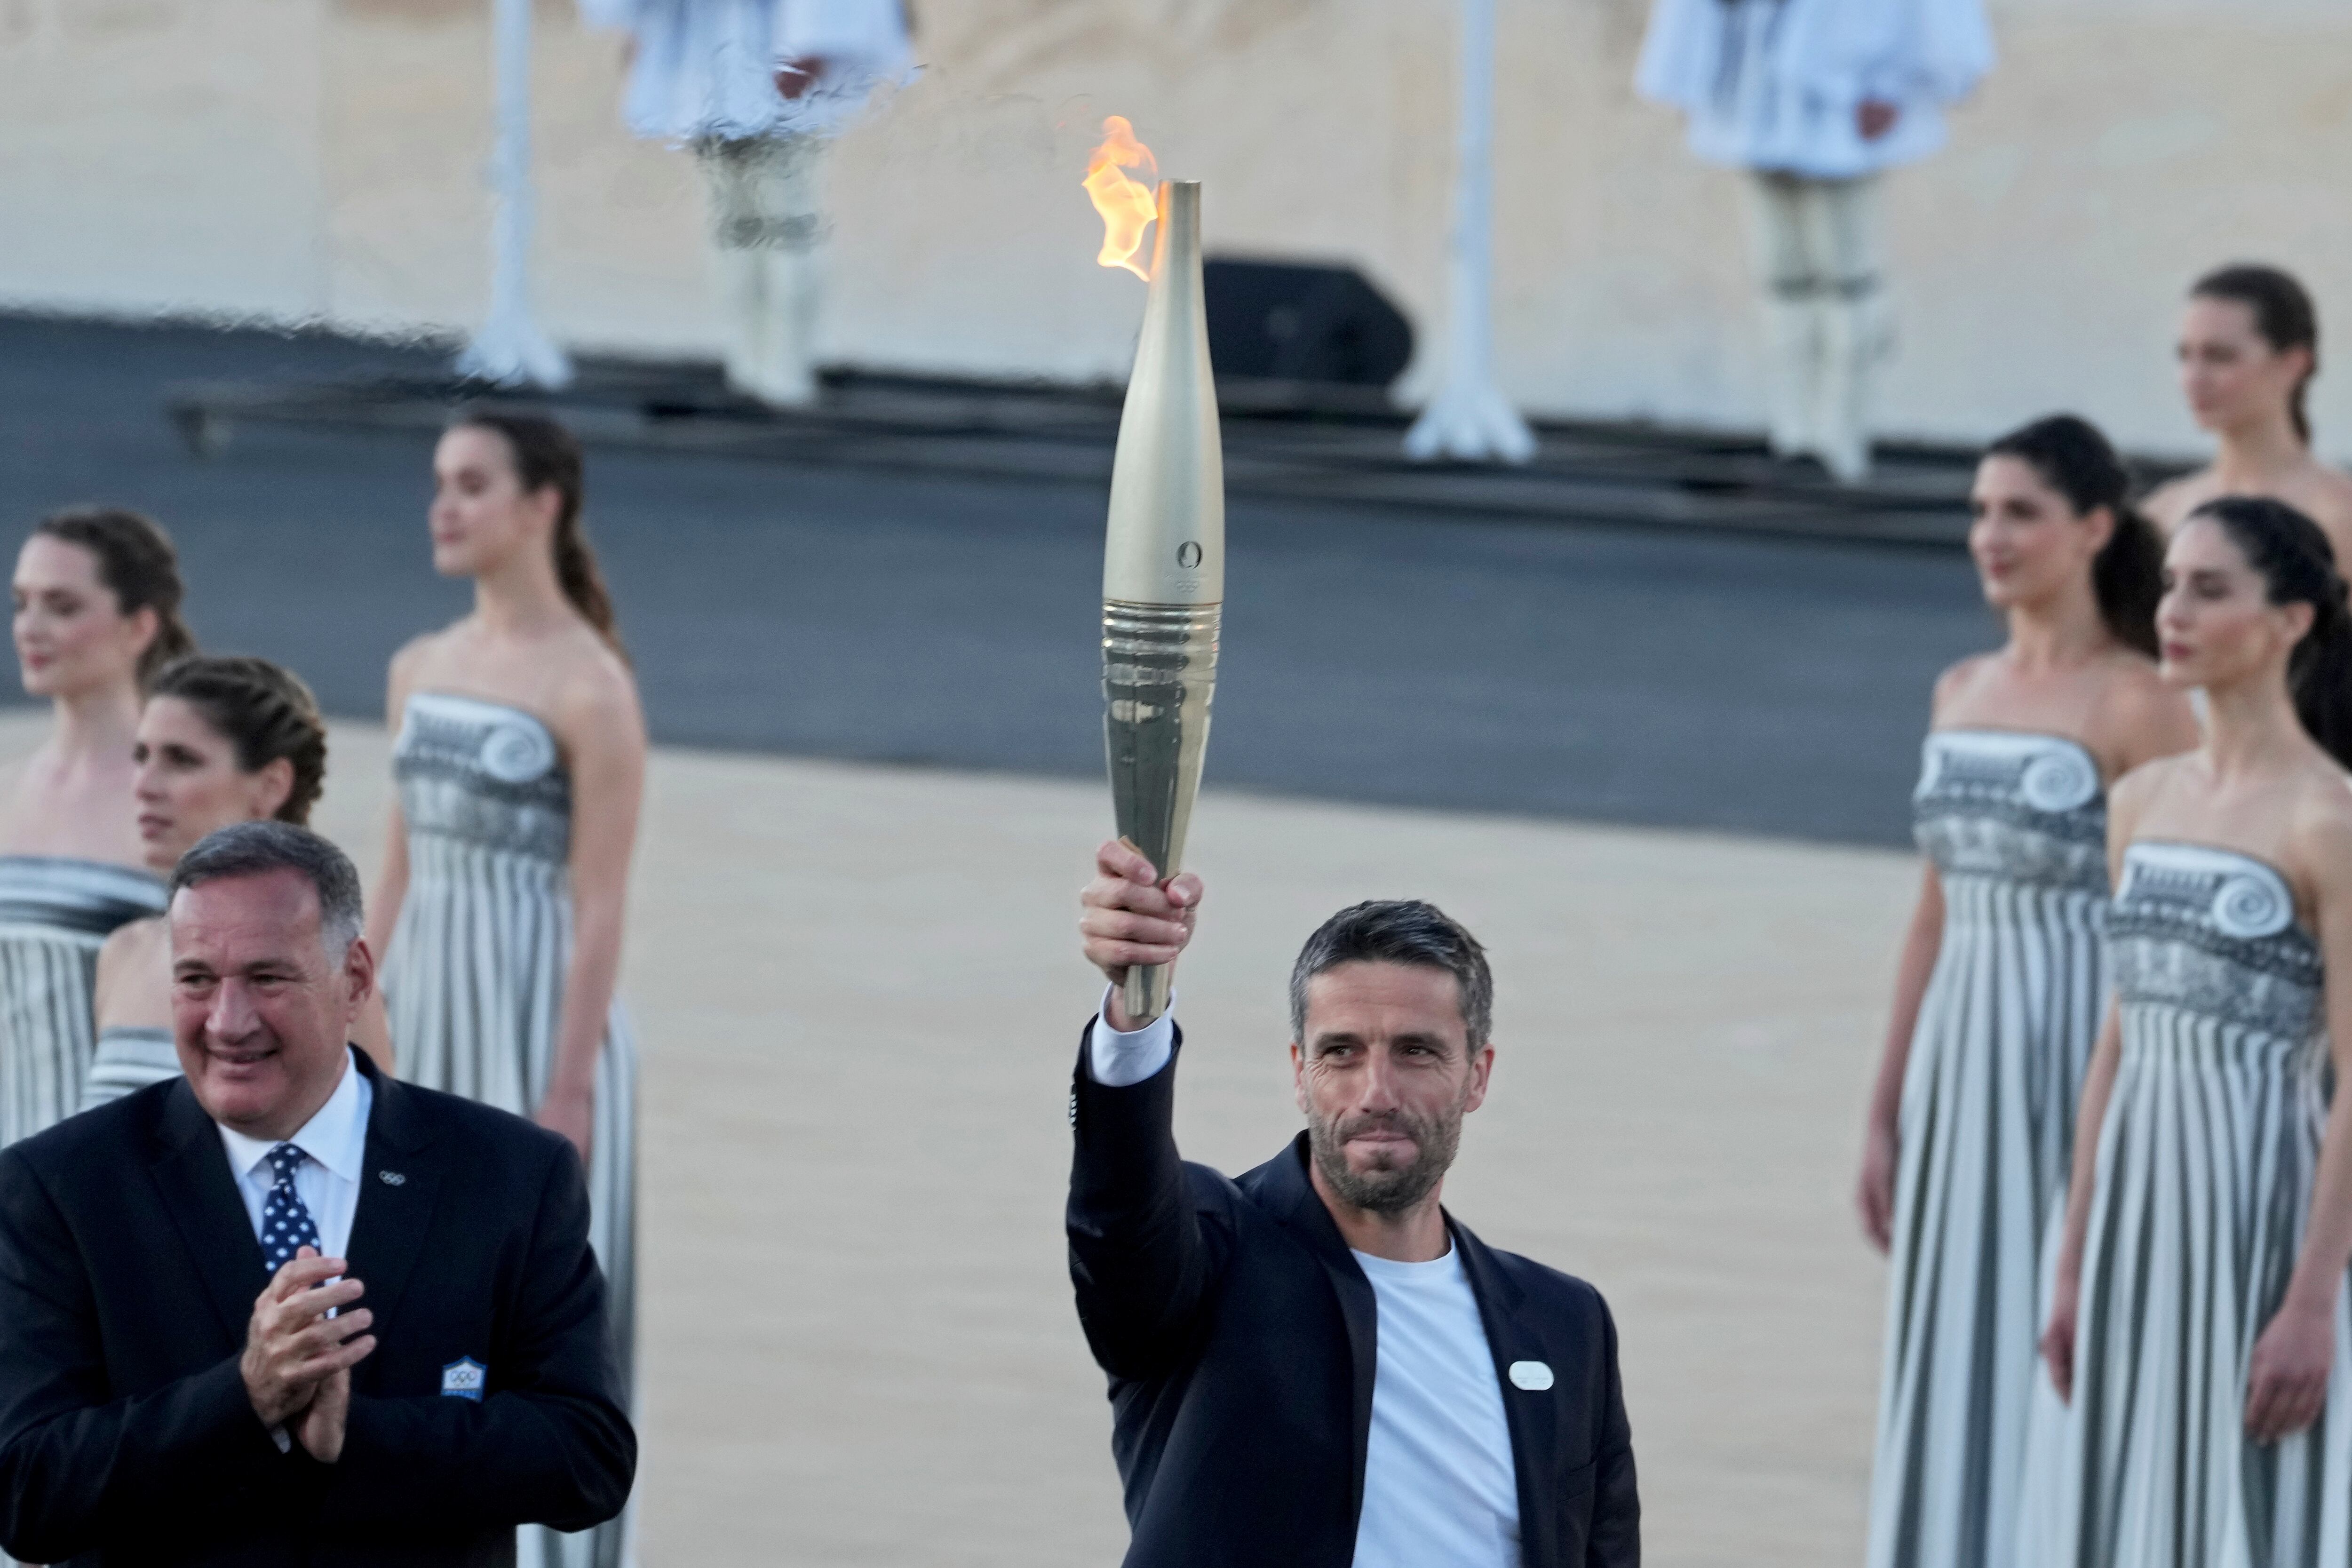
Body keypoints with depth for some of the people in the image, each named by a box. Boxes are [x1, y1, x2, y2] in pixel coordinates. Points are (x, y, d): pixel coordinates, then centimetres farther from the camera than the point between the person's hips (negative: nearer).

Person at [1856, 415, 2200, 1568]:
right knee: (1951, 1373, 8)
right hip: (1961, 1067, 7)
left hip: (2079, 1061, -7)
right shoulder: (1961, 693, 12)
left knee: (2067, 1367, -4)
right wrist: (1885, 1116, 16)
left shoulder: (2137, 706, -9)